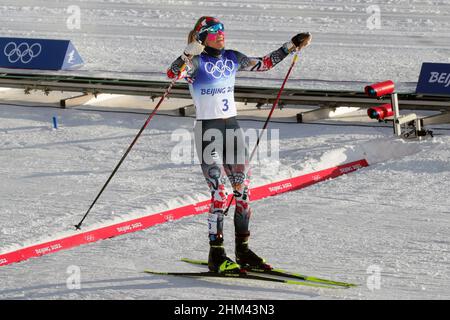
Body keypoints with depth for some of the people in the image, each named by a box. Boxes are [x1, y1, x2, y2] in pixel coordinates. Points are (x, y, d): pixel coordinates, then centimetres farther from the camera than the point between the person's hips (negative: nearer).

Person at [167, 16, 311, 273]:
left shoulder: (232, 59, 9)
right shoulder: (196, 61, -9)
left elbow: (264, 64, 18)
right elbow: (173, 73, -27)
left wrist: (292, 47, 16)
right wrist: (190, 52, -41)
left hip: (232, 127, 6)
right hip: (207, 130, -6)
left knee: (243, 189, 5)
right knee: (220, 193, -12)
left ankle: (243, 251, 15)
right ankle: (217, 255, -6)